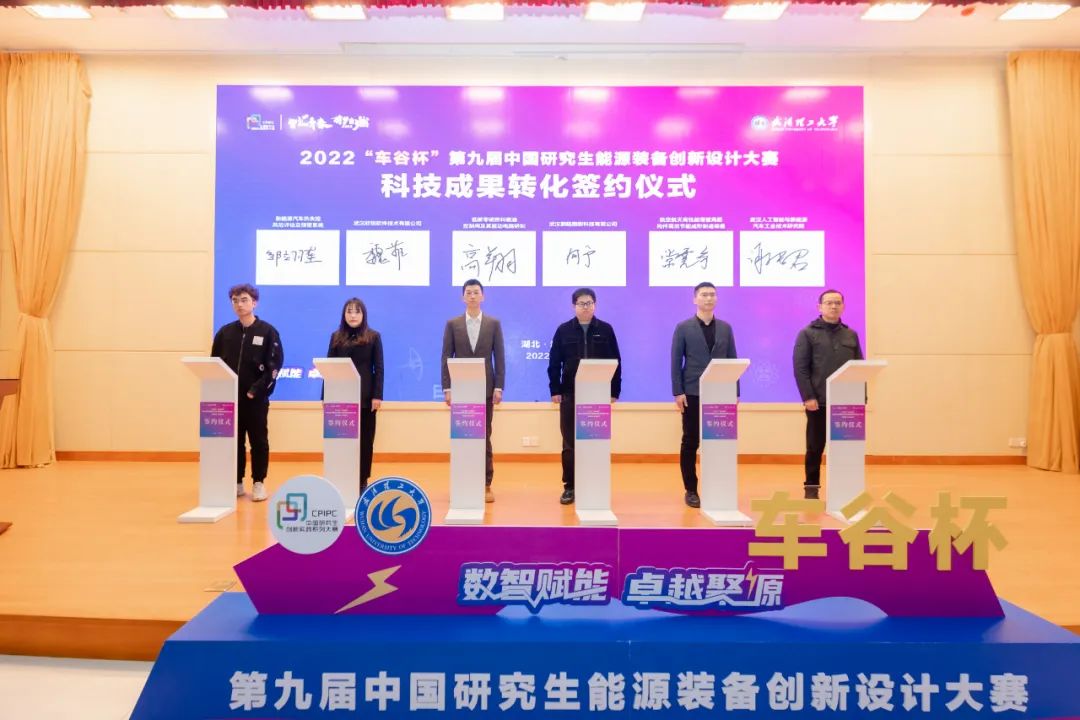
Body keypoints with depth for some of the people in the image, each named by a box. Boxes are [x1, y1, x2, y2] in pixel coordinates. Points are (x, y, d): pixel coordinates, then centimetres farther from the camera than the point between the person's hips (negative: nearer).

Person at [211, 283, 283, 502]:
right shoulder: (225, 332, 7)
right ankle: (236, 482, 21)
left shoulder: (268, 331, -3)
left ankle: (258, 483, 13)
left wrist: (258, 389, -15)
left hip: (256, 398, -3)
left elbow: (275, 365, -8)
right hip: (229, 398, 3)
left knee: (258, 441, 4)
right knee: (233, 441, 10)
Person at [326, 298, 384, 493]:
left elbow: (379, 369, -1)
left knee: (365, 439, 5)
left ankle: (362, 481, 13)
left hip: (365, 396, -2)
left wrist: (377, 395, -9)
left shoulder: (373, 337, 3)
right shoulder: (336, 337, 9)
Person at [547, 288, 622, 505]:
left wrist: (614, 391, -2)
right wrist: (555, 390, -4)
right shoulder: (563, 330, 3)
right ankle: (569, 487, 12)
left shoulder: (606, 330, 3)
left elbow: (615, 362, 3)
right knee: (570, 442, 4)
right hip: (570, 394, 0)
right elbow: (554, 363, 2)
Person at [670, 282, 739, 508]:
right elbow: (676, 361, -2)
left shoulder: (725, 328, 9)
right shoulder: (683, 328, 1)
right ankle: (691, 490, 12)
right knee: (690, 443, 3)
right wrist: (678, 392, -9)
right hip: (692, 394, -2)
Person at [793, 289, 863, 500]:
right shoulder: (808, 334, -1)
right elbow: (800, 368, -7)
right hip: (818, 402, -3)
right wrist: (808, 396, -14)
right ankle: (811, 487, 14)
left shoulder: (851, 335, 12)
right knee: (815, 448, 4)